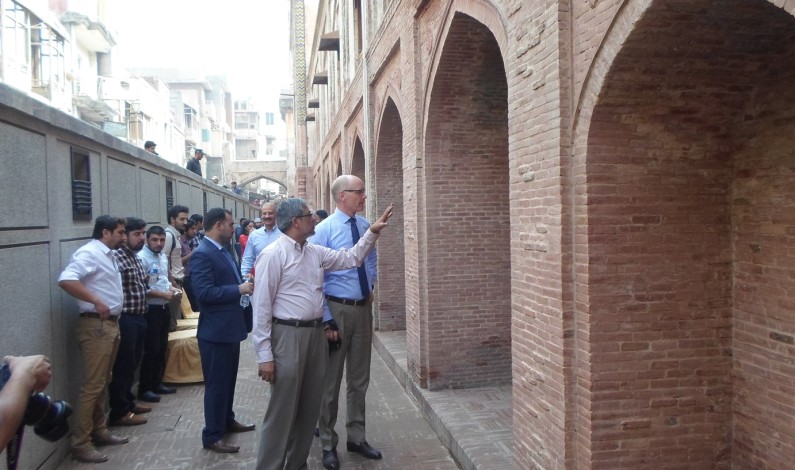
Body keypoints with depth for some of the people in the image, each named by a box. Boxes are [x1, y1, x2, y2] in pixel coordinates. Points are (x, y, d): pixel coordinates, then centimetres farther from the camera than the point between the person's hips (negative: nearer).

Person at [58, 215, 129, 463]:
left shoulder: (107, 254, 15)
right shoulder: (89, 253, -14)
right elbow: (66, 280, -28)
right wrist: (96, 301, -28)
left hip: (110, 324, 10)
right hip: (95, 325, -10)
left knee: (103, 383, 17)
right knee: (92, 386, -6)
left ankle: (99, 432, 27)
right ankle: (80, 444, 1)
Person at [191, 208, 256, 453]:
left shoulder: (223, 250, 10)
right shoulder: (202, 254, -20)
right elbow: (204, 293, -27)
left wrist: (245, 284, 2)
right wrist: (239, 289, -23)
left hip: (230, 327, 10)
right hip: (216, 330, -10)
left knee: (229, 379, 22)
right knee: (217, 383, 1)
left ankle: (227, 420, 39)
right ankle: (212, 436, 14)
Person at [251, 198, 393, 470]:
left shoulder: (315, 252, 9)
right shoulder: (273, 255, -12)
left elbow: (351, 259, 19)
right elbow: (262, 307, -13)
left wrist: (373, 232, 7)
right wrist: (264, 355, -16)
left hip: (316, 333, 8)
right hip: (288, 335, -7)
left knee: (310, 407, 16)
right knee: (282, 410, -1)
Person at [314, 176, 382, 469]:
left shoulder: (366, 227, 3)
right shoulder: (324, 230, -14)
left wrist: (370, 286, 9)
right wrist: (325, 318, -16)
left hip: (364, 308, 5)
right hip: (336, 309, -5)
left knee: (360, 378, 15)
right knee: (330, 379, 7)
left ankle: (357, 438, 31)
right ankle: (328, 445, 23)